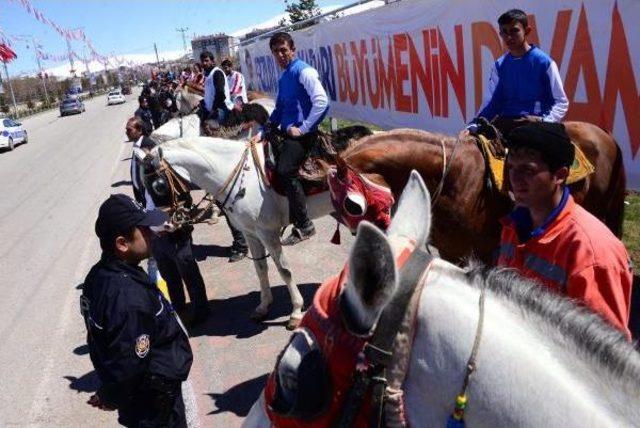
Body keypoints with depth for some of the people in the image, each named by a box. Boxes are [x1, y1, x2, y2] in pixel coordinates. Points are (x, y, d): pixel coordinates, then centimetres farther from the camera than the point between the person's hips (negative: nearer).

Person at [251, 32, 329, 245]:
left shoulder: (304, 71, -7)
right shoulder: (283, 78, 20)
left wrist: (302, 129, -17)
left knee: (285, 170, -26)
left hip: (302, 134, -10)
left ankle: (304, 225, -18)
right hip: (287, 132, 10)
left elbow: (321, 102, -19)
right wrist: (262, 133, 17)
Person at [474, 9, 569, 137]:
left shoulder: (544, 62, -1)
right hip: (504, 124, 3)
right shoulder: (499, 65, 11)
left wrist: (544, 121, -16)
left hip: (535, 124, -3)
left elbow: (561, 102, 2)